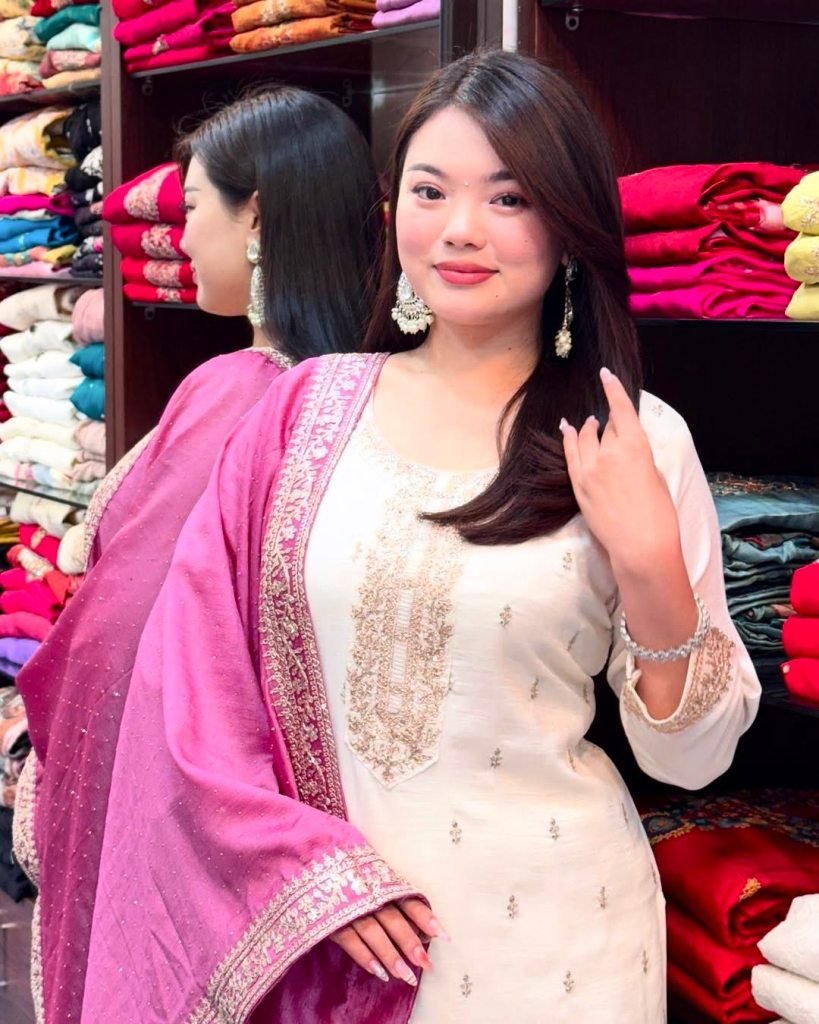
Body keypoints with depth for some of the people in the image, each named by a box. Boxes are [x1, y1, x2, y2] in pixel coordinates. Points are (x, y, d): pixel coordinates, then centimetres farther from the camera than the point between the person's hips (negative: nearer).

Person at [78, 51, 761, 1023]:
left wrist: (651, 566, -19)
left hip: (547, 931, -1)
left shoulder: (635, 443, -7)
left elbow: (690, 755, -4)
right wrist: (312, 865, -10)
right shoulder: (309, 407, -2)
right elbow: (198, 678, -1)